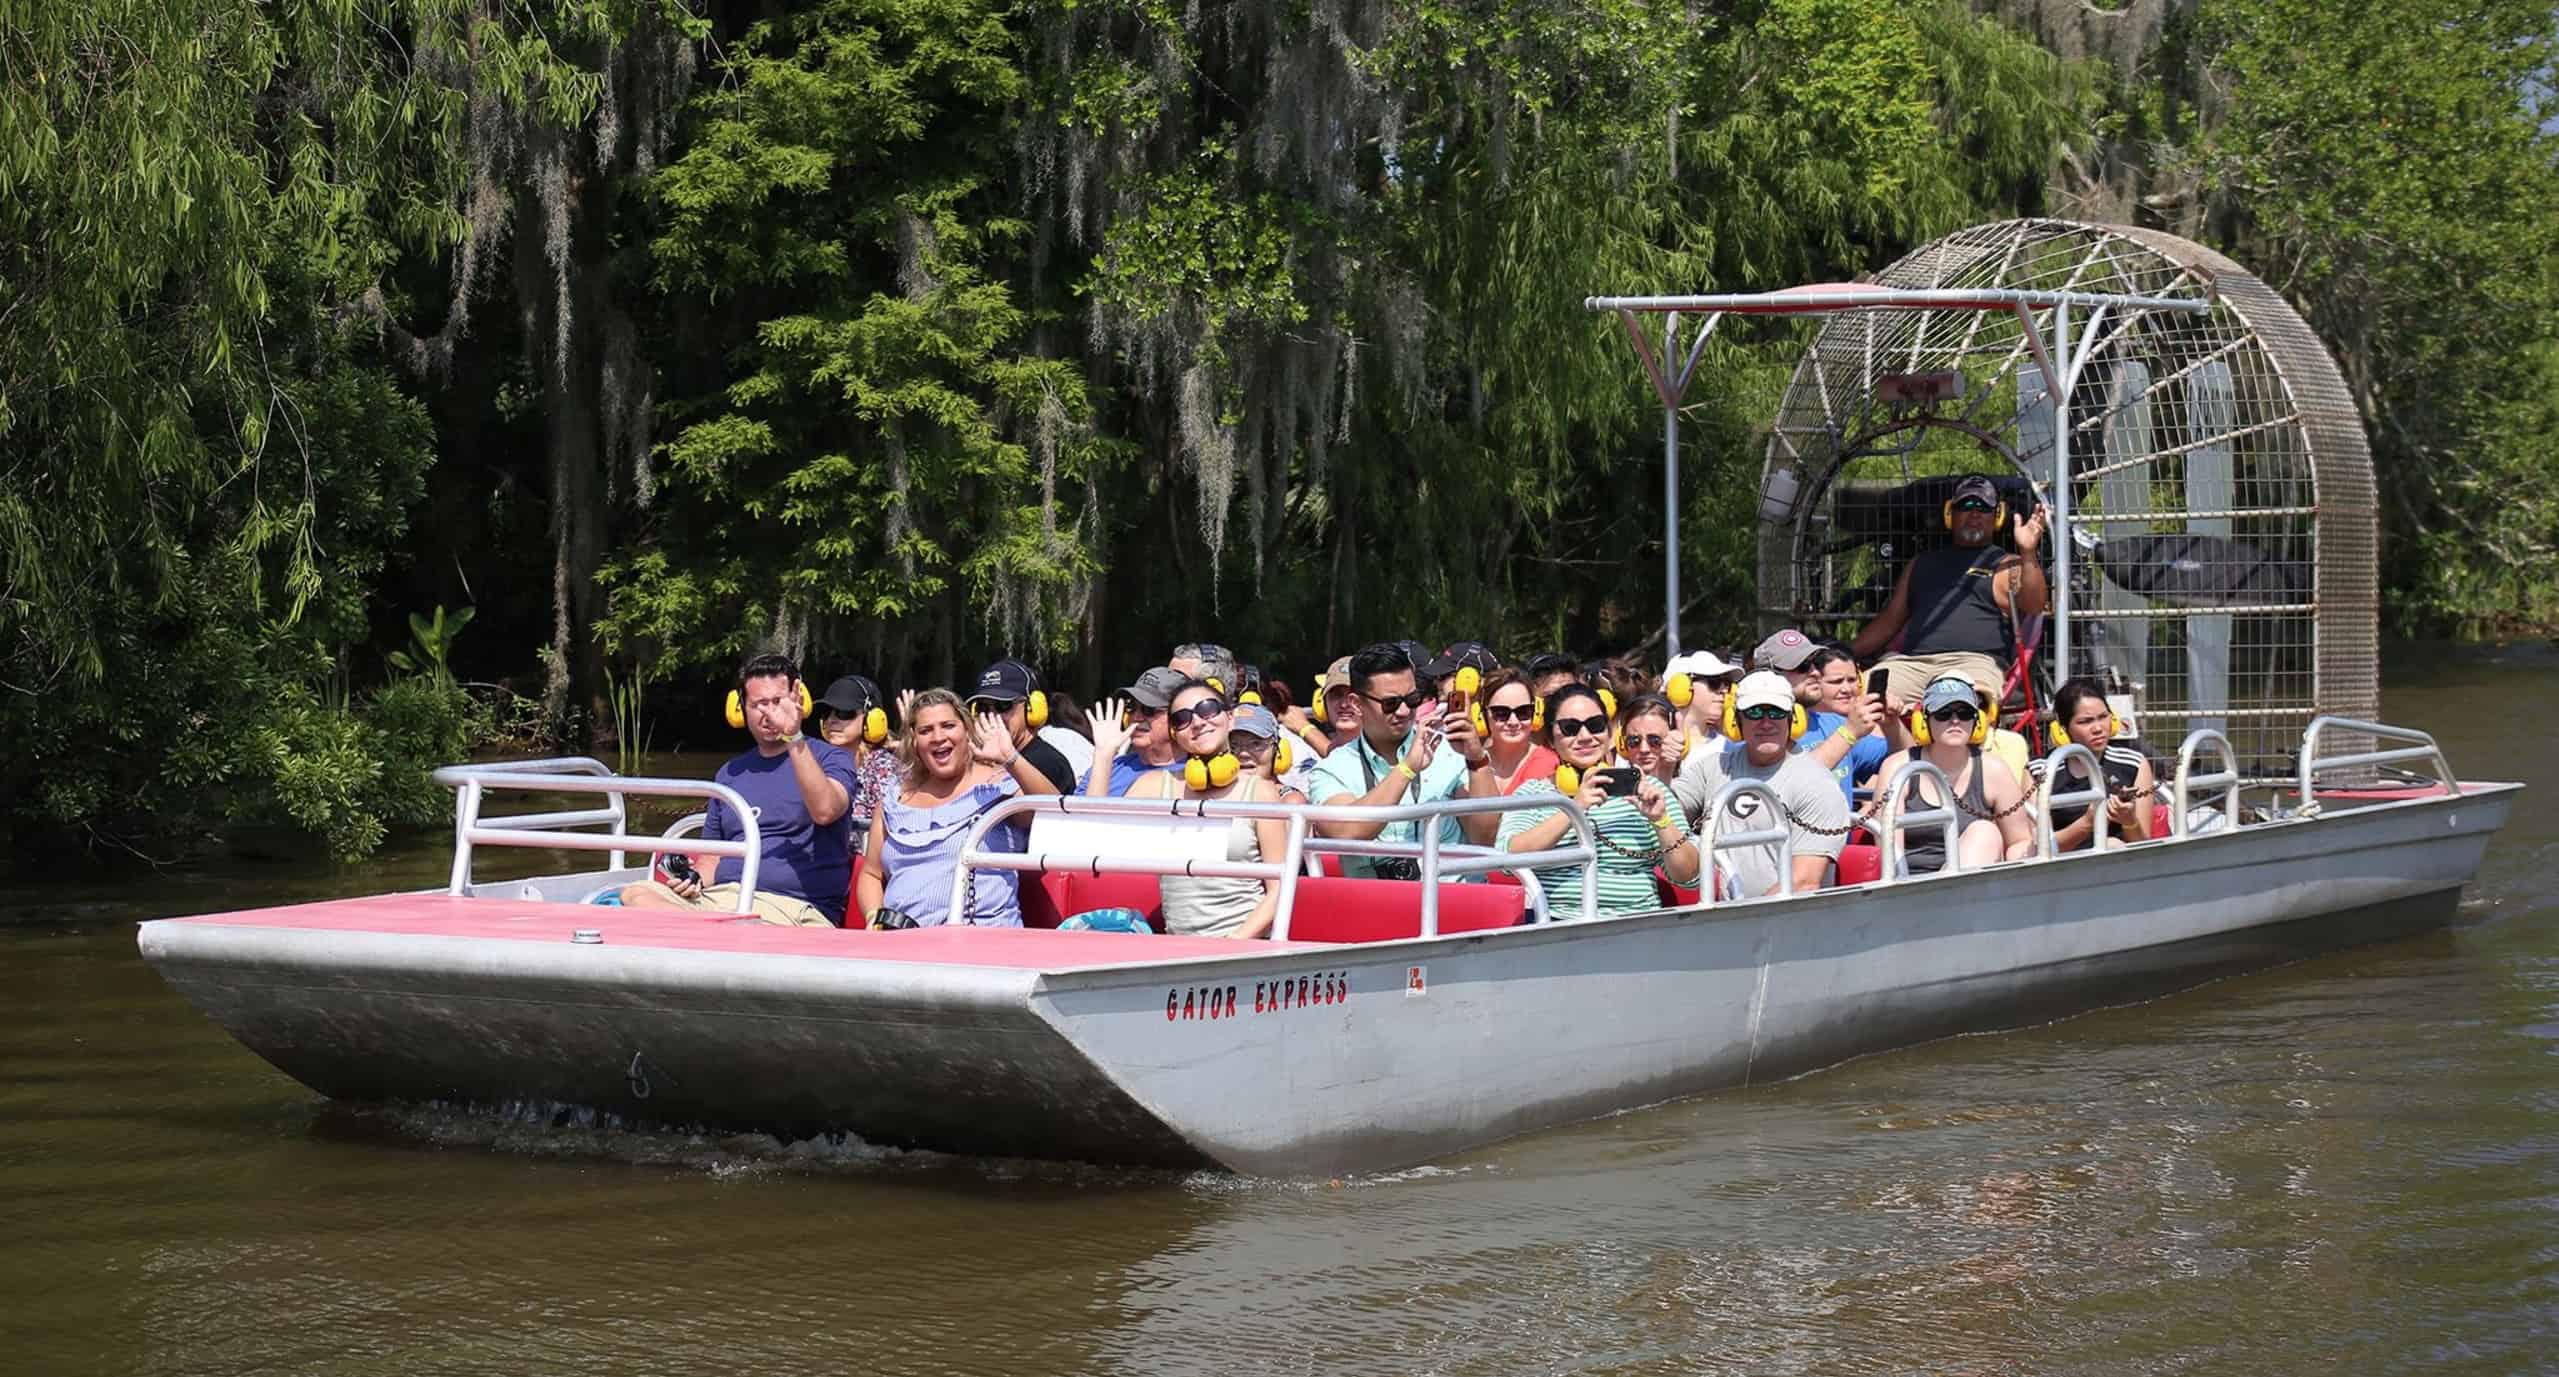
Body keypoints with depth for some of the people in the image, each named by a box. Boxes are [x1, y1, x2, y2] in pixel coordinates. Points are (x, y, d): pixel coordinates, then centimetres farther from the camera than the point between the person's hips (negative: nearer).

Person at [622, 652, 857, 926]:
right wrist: (694, 880, 5)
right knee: (635, 896, -21)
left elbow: (824, 810, -16)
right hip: (719, 897, 6)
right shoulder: (730, 774, 25)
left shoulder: (830, 759, 7)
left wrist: (794, 738, -22)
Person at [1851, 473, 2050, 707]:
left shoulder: (2006, 565, 17)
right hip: (1911, 660, 4)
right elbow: (1890, 619, 33)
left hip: (1974, 661, -4)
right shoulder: (1923, 562, 32)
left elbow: (2033, 607, -3)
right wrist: (1846, 655, 24)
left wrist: (2027, 553, -17)